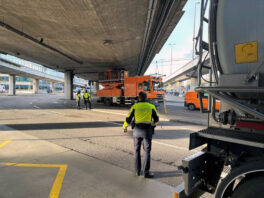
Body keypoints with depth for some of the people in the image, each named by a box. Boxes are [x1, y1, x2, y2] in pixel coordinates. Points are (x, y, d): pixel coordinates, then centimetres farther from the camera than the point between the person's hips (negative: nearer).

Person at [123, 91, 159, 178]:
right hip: (147, 130, -1)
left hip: (137, 130, 1)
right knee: (147, 151, 6)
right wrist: (153, 124, 30)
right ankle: (146, 172, 7)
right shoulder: (151, 106, 0)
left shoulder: (134, 107, -1)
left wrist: (125, 127, 19)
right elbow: (156, 119, 8)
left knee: (137, 150, 14)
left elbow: (128, 119, 1)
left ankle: (137, 170, 21)